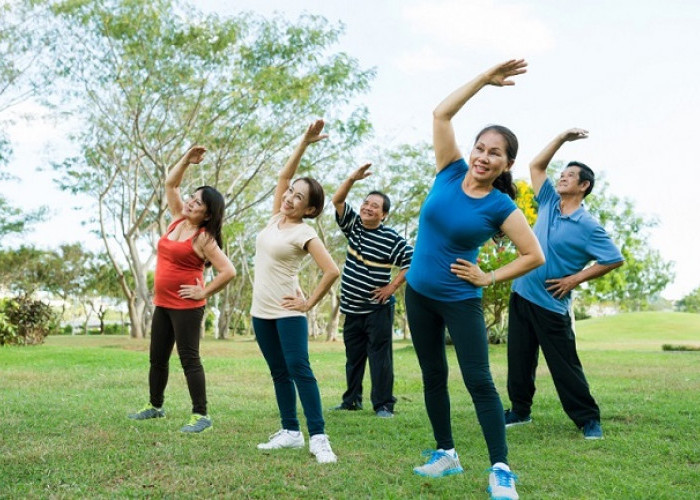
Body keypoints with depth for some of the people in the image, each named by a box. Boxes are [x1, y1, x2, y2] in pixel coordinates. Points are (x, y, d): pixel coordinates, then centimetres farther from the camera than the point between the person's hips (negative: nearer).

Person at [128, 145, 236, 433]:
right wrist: (187, 159, 1)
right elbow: (170, 184, 13)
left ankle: (201, 416, 0)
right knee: (157, 358, 17)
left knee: (189, 360, -6)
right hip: (162, 304, 8)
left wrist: (204, 293, -14)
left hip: (186, 307, -8)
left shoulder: (203, 238, -13)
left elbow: (229, 271, -19)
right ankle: (155, 406, 32)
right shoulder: (178, 220, 7)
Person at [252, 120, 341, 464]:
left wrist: (309, 304, -14)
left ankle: (318, 437, -9)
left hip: (287, 312, -7)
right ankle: (290, 432, 17)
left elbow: (332, 271, -20)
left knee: (299, 370, -10)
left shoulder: (304, 233, -13)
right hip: (261, 312, 7)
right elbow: (283, 176, 6)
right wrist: (304, 143, -1)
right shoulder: (276, 218, 7)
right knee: (279, 373, 10)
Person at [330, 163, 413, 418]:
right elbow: (337, 200, -4)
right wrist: (353, 178, -18)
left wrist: (393, 286, -13)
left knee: (380, 356, -4)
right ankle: (352, 400, 24)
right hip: (352, 308, 6)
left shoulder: (391, 239, -11)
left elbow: (413, 262, -10)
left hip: (378, 308, -5)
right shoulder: (353, 225, 5)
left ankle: (383, 404, 1)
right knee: (353, 356, 14)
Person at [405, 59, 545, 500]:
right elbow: (441, 115, -8)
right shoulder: (451, 172, -3)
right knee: (434, 376, 14)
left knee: (479, 382, -4)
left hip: (461, 301, -4)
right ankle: (447, 454, 28)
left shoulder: (501, 206, -12)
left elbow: (535, 256, -10)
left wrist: (488, 279, -10)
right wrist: (484, 79, -12)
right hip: (419, 294, 5)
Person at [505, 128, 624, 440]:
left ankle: (588, 418, 12)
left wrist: (576, 278, -11)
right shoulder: (549, 203, 6)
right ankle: (520, 411, 23)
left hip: (551, 305, -6)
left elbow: (615, 260, -10)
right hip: (522, 295, 6)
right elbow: (536, 166, 12)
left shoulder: (588, 226, -11)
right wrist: (563, 138, 5)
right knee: (519, 360, 11)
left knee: (564, 365, 0)